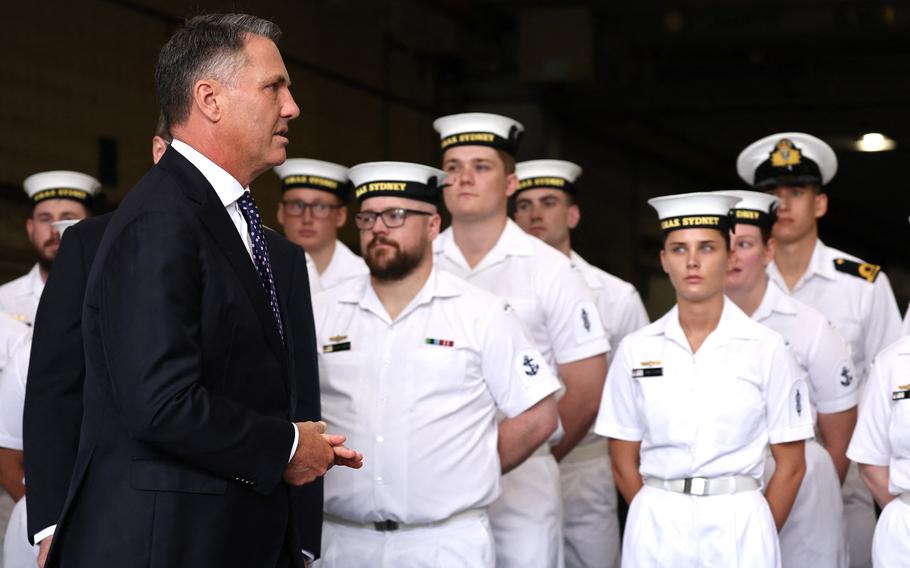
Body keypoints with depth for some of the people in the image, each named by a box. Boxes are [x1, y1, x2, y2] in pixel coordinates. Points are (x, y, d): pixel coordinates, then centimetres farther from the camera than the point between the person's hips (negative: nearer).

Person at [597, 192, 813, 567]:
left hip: (738, 525, -1)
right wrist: (659, 522, 3)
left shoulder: (766, 349, -3)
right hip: (656, 528, 1)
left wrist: (756, 537, 0)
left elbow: (790, 465, 1)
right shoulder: (636, 349, 2)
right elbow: (624, 462, 6)